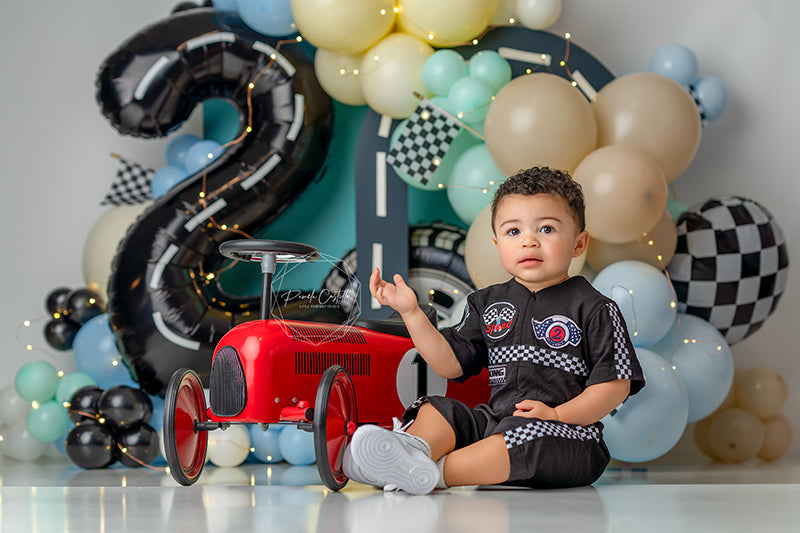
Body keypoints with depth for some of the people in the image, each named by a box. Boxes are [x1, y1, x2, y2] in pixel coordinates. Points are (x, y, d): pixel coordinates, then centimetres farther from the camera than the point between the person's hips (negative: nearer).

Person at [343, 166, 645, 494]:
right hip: (493, 421, 6)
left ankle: (437, 472, -37)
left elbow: (615, 385, -6)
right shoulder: (487, 304, 13)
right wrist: (411, 313, -1)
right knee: (436, 411, -9)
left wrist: (557, 414, -19)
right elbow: (451, 364, 9)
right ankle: (413, 446, -40)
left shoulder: (594, 310, -2)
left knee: (525, 434, -35)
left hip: (567, 436, -6)